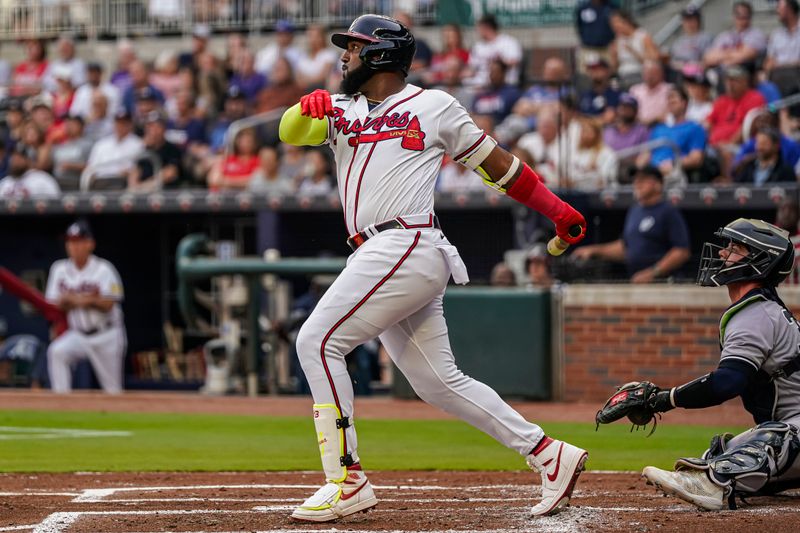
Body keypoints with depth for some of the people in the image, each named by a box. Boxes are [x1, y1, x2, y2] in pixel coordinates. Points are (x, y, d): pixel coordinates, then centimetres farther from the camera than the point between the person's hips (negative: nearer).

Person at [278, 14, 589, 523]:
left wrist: (556, 208, 9)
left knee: (318, 341, -15)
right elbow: (291, 133, 7)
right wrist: (307, 108, -16)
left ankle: (347, 480, -15)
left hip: (409, 247, -7)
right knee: (439, 382, 6)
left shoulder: (434, 106, 6)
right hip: (376, 258, 7)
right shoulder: (341, 110, 22)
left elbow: (494, 160, 11)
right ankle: (549, 455, 11)